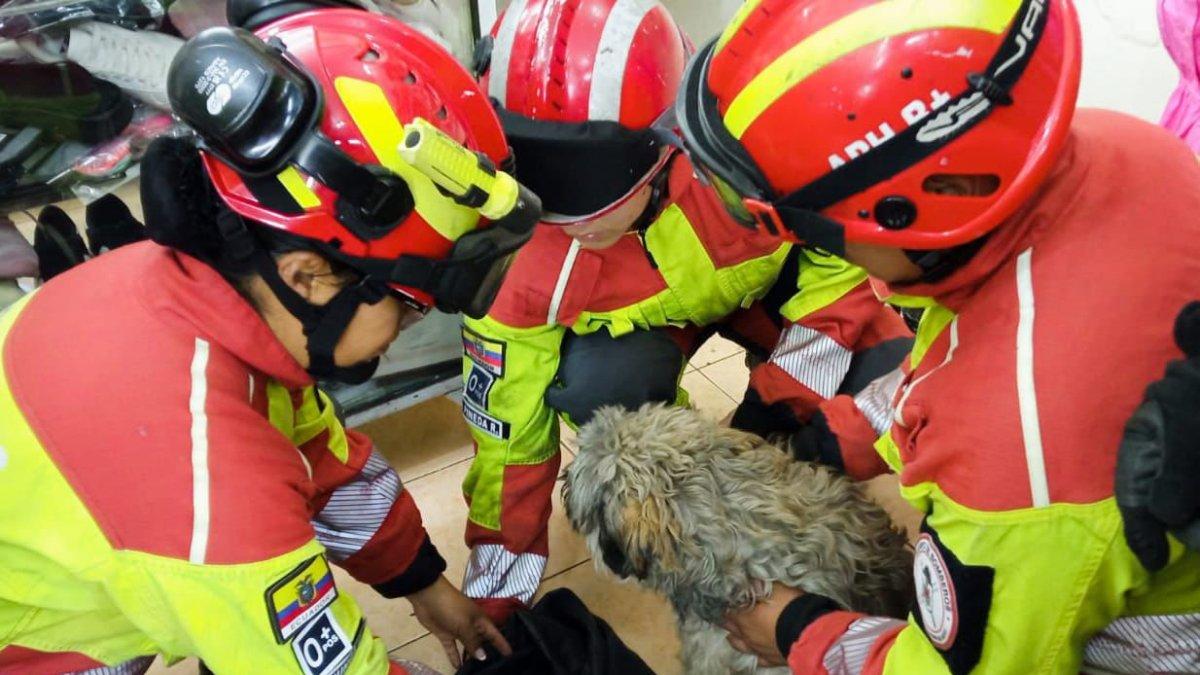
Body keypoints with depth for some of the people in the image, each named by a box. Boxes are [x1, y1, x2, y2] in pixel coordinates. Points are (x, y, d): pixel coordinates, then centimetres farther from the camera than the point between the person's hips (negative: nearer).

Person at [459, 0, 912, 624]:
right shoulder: (522, 273, -31)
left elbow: (843, 258, -19)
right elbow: (510, 439, -17)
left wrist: (773, 414, -21)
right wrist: (498, 601, -8)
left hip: (765, 273, 1)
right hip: (639, 312, 0)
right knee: (596, 388, -31)